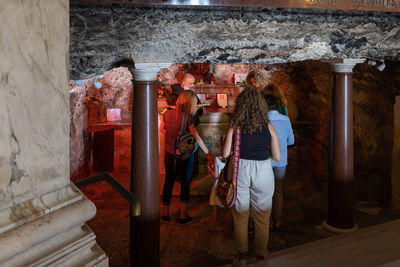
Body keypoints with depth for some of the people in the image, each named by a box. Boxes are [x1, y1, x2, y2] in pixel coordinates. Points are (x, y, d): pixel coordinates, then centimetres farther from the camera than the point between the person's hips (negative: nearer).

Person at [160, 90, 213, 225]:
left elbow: (162, 128, 12)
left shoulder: (167, 113, -5)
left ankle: (165, 214, 27)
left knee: (168, 182, 16)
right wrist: (208, 153, -13)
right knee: (185, 184, 11)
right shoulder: (187, 117, -19)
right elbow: (196, 137, -19)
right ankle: (182, 216, 18)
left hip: (169, 154, 4)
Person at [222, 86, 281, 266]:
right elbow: (277, 157, -1)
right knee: (262, 219, 16)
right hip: (263, 172, 1)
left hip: (240, 171, -1)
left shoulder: (234, 126, -7)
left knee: (240, 217, 16)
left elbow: (225, 154, -7)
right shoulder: (268, 127, -4)